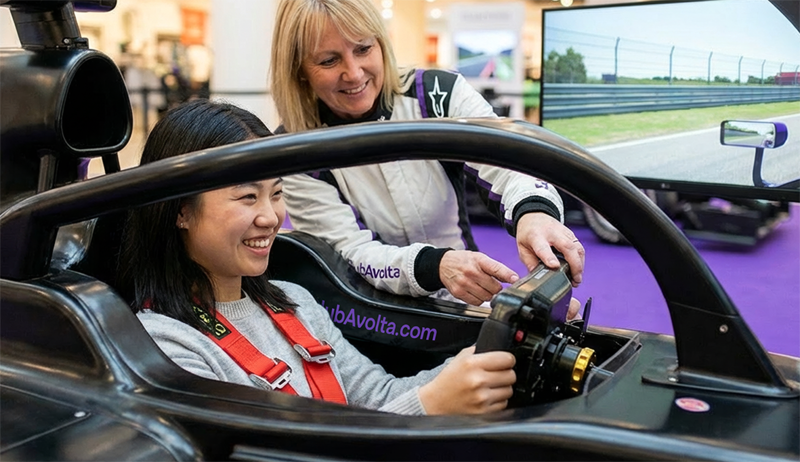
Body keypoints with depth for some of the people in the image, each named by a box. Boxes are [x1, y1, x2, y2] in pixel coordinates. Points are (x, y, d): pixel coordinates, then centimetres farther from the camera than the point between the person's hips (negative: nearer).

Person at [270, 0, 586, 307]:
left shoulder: (439, 94, -7)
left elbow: (505, 166, -19)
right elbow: (351, 254, -17)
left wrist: (535, 211, -43)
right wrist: (436, 265, -37)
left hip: (471, 301, 3)